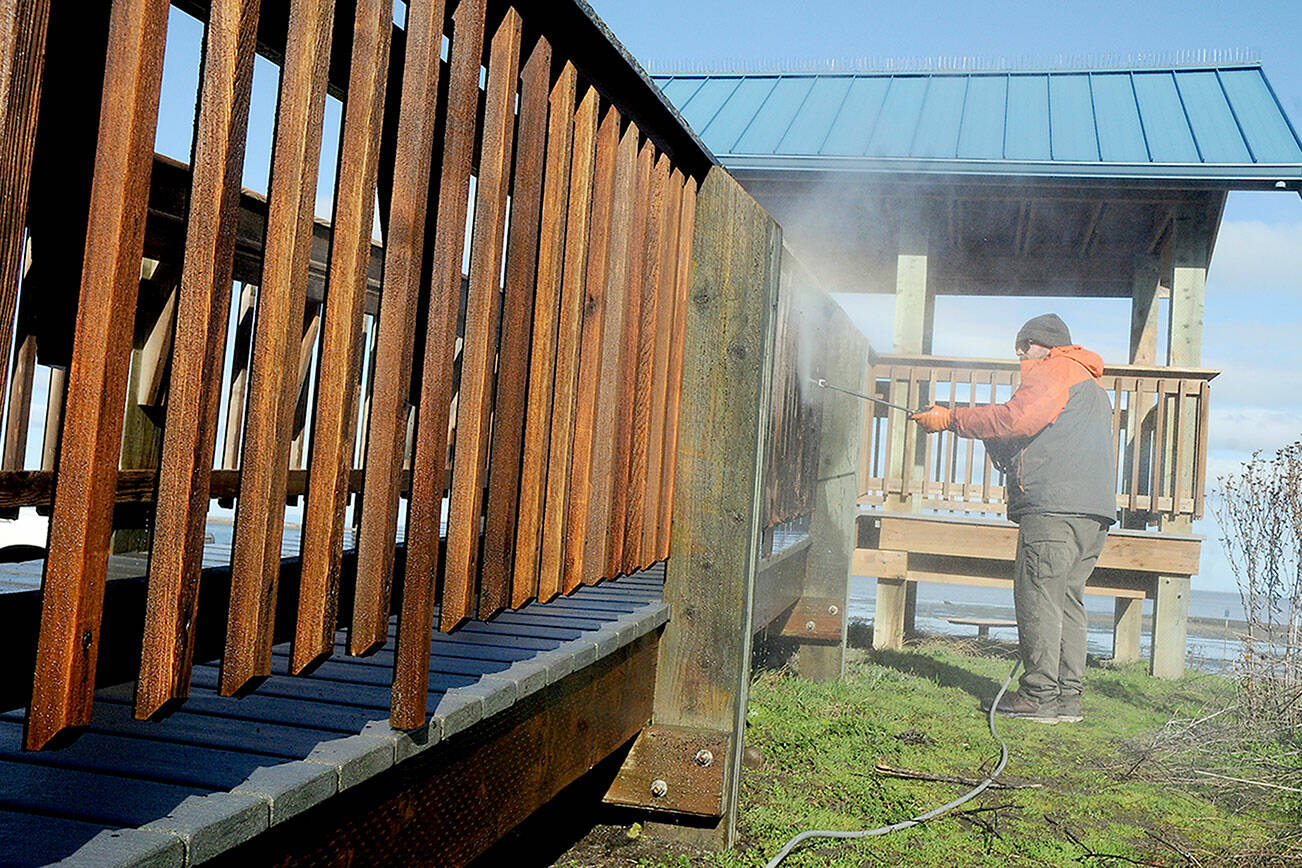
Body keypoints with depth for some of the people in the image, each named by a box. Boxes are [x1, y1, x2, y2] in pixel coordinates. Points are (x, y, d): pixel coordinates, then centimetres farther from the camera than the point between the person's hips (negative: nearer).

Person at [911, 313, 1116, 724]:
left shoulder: (1053, 372, 0)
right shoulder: (1092, 388, 31)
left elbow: (1016, 419, -16)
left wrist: (951, 419, -11)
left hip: (1054, 507, -10)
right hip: (1093, 513, 10)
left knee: (1038, 595, -8)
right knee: (1067, 598, 10)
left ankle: (1040, 694, -8)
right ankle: (1068, 696, 10)